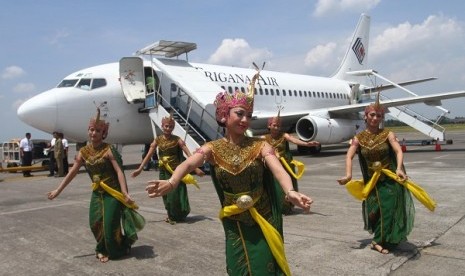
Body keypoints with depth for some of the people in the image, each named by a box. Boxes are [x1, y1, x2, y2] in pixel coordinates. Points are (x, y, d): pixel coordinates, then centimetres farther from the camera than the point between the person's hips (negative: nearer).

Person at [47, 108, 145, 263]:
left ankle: (117, 250, 24)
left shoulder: (108, 150, -14)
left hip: (112, 192, -5)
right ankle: (104, 249, 24)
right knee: (95, 222, 0)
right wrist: (58, 190, 7)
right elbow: (72, 172, 7)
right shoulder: (83, 151, 2)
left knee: (110, 223, -3)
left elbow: (119, 171, -21)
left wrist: (125, 193, -31)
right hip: (97, 193, 5)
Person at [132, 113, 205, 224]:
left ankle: (176, 216, 19)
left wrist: (196, 168, -17)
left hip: (175, 171, -3)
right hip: (163, 171, 3)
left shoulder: (177, 140, -6)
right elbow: (148, 155, 2)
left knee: (175, 194, -3)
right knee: (165, 194, 8)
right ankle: (171, 215, 28)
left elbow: (188, 154, -10)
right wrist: (139, 169, -3)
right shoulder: (158, 140, 1)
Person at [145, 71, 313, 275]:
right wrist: (172, 182, -47)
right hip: (235, 225, 1)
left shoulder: (260, 146, -8)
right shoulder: (212, 149, -5)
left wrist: (291, 193, -47)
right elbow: (188, 164, -25)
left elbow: (278, 170, -24)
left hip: (263, 221, -1)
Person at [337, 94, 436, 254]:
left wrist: (399, 168, -37)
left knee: (389, 208, -6)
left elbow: (399, 151, -17)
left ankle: (380, 241, 10)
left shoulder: (387, 134, -4)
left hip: (390, 179, -1)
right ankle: (381, 239, 24)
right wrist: (348, 175, -28)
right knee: (376, 210, 3)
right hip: (372, 182, 2)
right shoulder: (359, 138, 1)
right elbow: (349, 156, -12)